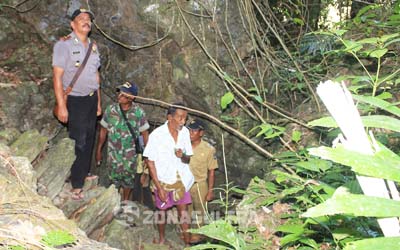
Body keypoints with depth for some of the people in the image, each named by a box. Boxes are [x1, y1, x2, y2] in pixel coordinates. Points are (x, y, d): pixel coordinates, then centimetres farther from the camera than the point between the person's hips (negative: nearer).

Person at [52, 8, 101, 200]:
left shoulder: (93, 46, 10)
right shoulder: (64, 44, -11)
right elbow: (57, 76, -15)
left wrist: (98, 101, 14)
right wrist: (61, 106, -19)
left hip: (91, 99, 6)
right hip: (75, 100, -6)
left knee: (89, 139, 13)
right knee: (78, 142, -2)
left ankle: (84, 173, 30)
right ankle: (76, 184, 10)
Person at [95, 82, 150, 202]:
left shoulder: (139, 113, -15)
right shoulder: (110, 110, -11)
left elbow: (145, 134, -5)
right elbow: (103, 130, 0)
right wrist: (98, 150, 4)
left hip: (131, 155, 0)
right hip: (114, 153, 0)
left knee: (128, 179, 16)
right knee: (114, 179, 11)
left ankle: (125, 201, 40)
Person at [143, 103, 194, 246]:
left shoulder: (185, 132, -8)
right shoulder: (157, 135, -19)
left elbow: (188, 158, 2)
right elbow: (150, 163, -13)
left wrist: (183, 156, -23)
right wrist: (159, 187, -14)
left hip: (180, 179, 2)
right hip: (163, 180, -2)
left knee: (183, 210, 7)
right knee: (161, 210, 15)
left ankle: (187, 243, 20)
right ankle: (162, 240, 37)